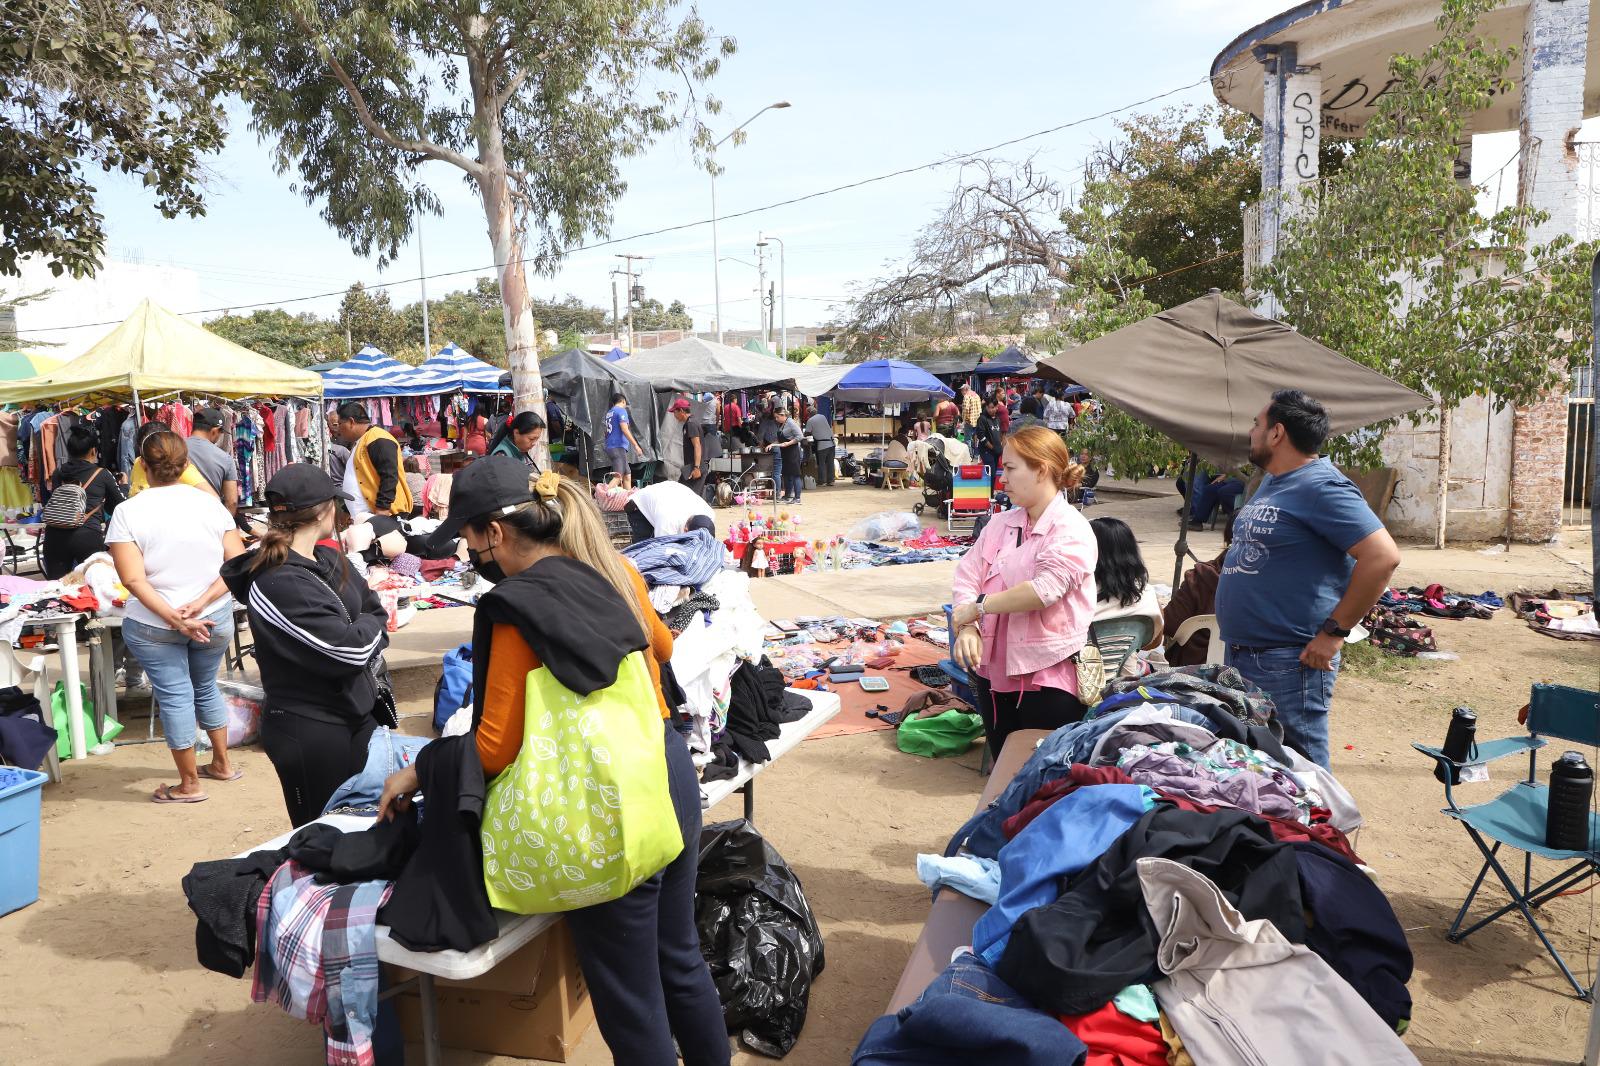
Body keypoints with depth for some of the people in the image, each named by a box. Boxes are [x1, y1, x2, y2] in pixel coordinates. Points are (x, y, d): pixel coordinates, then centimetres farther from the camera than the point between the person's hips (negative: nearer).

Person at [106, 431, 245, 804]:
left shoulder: (128, 512, -9)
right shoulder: (210, 504, -3)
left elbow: (133, 579, -17)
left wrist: (172, 617, -18)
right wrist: (201, 602, -14)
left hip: (152, 624, -3)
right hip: (215, 619, 3)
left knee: (174, 695, 7)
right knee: (206, 687, 22)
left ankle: (189, 784, 17)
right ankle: (222, 764, 34)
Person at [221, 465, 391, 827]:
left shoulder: (331, 560, 4)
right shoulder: (277, 585, -22)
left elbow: (377, 613, 10)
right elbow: (350, 648, -24)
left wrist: (361, 640, -8)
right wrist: (368, 628, -4)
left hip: (357, 715, 8)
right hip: (309, 731, -8)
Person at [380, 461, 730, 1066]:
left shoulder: (516, 608, -17)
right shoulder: (614, 569, 3)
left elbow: (496, 748, -14)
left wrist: (417, 775, 2)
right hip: (672, 773, 8)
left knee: (631, 1006, 9)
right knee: (679, 958, 26)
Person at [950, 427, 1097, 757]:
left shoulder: (1072, 531, -12)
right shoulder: (1000, 524, 8)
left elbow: (1045, 589, -25)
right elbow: (967, 577, 2)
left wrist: (978, 606, -18)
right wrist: (967, 628, -16)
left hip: (1048, 677, -6)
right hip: (994, 668, 6)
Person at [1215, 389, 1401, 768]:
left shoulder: (1321, 487, -16)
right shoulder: (1271, 482, 14)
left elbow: (1383, 556, -24)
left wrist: (1334, 632, -21)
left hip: (1288, 663, -10)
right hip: (1240, 653, 10)